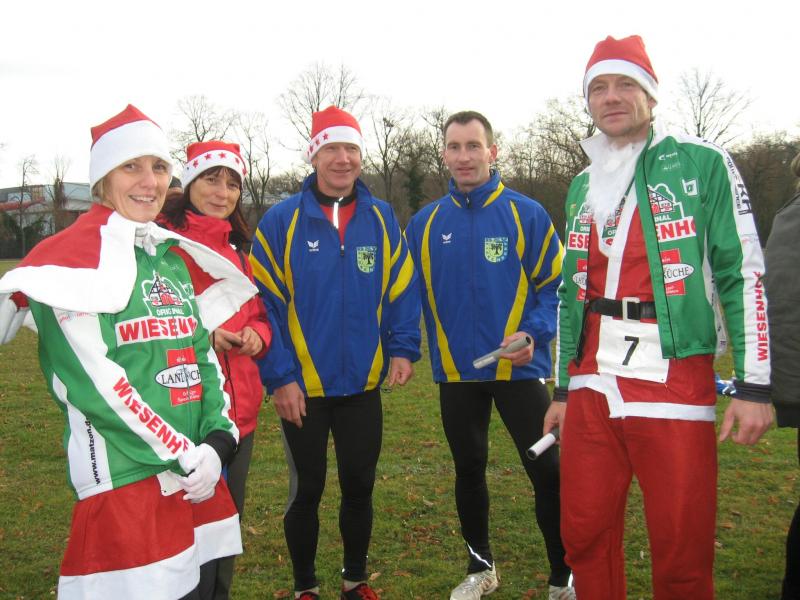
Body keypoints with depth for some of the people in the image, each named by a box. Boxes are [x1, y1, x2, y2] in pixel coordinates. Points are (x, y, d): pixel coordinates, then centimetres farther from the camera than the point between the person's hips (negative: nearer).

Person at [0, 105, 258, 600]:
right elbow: (93, 378, -17)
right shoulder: (70, 256, -8)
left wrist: (217, 438, -3)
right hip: (125, 481, -7)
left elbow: (203, 354, 13)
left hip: (199, 475, 7)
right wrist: (182, 454, -15)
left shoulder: (176, 257, 14)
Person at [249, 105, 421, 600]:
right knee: (307, 490, 12)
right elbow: (266, 303, -10)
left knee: (359, 487, 15)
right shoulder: (282, 221, -8)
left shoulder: (382, 219, 1)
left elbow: (402, 290, 4)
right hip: (302, 388, -2)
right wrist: (279, 376, -14)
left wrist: (403, 349, -8)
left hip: (363, 383, 3)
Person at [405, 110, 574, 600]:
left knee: (547, 471, -2)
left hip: (519, 368, -3)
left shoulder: (527, 214, -6)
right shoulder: (425, 223, 3)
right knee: (469, 471, 17)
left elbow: (555, 285, -5)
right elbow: (412, 294, 11)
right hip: (455, 372, 4)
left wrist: (534, 332, -20)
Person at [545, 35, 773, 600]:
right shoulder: (583, 186, 17)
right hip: (593, 386, 5)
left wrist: (753, 385, -10)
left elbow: (744, 274, -5)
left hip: (676, 383, -5)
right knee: (585, 537, 10)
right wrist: (563, 388, 20)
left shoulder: (702, 163, -1)